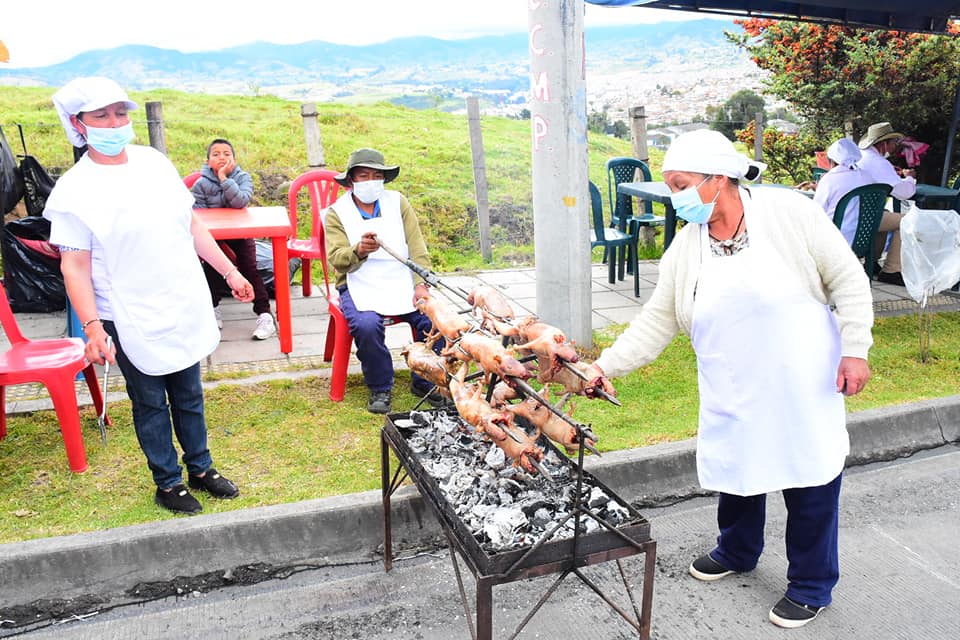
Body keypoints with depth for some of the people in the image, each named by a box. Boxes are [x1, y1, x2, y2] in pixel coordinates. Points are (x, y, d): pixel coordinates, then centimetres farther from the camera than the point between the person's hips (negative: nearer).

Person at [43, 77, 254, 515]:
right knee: (150, 403, 10)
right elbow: (74, 266, -13)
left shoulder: (154, 161, 4)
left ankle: (200, 469, 34)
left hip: (185, 309, 5)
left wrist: (229, 271, 9)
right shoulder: (74, 190, -11)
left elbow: (192, 224, 10)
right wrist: (92, 326, -23)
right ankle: (168, 483, 28)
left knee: (189, 395, 17)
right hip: (133, 321, -4)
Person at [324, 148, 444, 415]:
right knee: (367, 325, -32)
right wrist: (358, 251, -33)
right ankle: (380, 388, -7)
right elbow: (336, 258, -10)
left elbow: (417, 246, 4)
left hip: (402, 282, 2)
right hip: (360, 285, -2)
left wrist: (421, 284, -10)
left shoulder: (398, 202, 12)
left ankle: (424, 382, 1)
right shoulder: (336, 213, 4)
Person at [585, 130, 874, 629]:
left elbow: (848, 280, -7)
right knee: (736, 470, 15)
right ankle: (737, 552, 44)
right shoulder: (685, 247, -2)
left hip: (803, 383, -3)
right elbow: (656, 322, -1)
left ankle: (811, 584, 29)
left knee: (811, 483, 7)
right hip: (734, 395, 4)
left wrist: (855, 349, -11)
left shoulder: (788, 212, -12)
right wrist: (606, 366, -10)